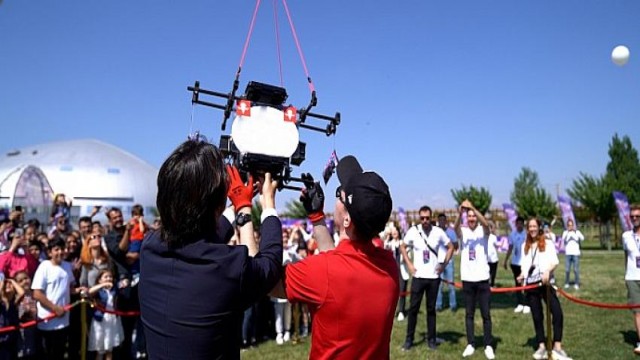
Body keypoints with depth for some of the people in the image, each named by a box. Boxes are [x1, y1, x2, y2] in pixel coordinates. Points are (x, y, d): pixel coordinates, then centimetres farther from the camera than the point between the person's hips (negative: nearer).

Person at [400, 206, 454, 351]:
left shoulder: (438, 232, -6)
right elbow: (402, 247, 7)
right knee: (413, 308, 3)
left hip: (433, 277, 0)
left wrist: (444, 264, -1)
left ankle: (431, 339, 21)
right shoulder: (413, 231, -7)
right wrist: (409, 264, -2)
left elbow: (450, 247, 8)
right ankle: (409, 338, 14)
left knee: (431, 309, 9)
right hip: (418, 276, 0)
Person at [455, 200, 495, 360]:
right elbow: (455, 227, -22)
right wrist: (460, 212, -42)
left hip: (482, 278, -1)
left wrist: (472, 208, -38)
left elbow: (485, 223, -25)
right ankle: (470, 344, 18)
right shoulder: (463, 232, 1)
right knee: (469, 314, 9)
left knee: (486, 314, 5)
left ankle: (488, 345, 16)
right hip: (467, 279, 1)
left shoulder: (482, 231, -1)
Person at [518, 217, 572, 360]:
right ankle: (542, 347, 14)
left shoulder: (548, 242, 4)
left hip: (545, 282, -4)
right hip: (530, 284, 4)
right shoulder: (525, 246, 17)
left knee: (557, 312, -17)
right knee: (537, 316, 7)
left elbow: (555, 261, -8)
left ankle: (557, 347, -13)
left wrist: (548, 271, -25)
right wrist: (522, 275, -1)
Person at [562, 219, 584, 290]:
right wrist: (568, 232, -16)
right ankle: (566, 283, 10)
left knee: (576, 269, -3)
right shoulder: (565, 232, 6)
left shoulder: (577, 232, 5)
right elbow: (563, 239, -7)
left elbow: (582, 238, -6)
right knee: (567, 270, -1)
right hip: (568, 253, 1)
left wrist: (575, 231, -11)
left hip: (576, 253, 0)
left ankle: (576, 284, 6)